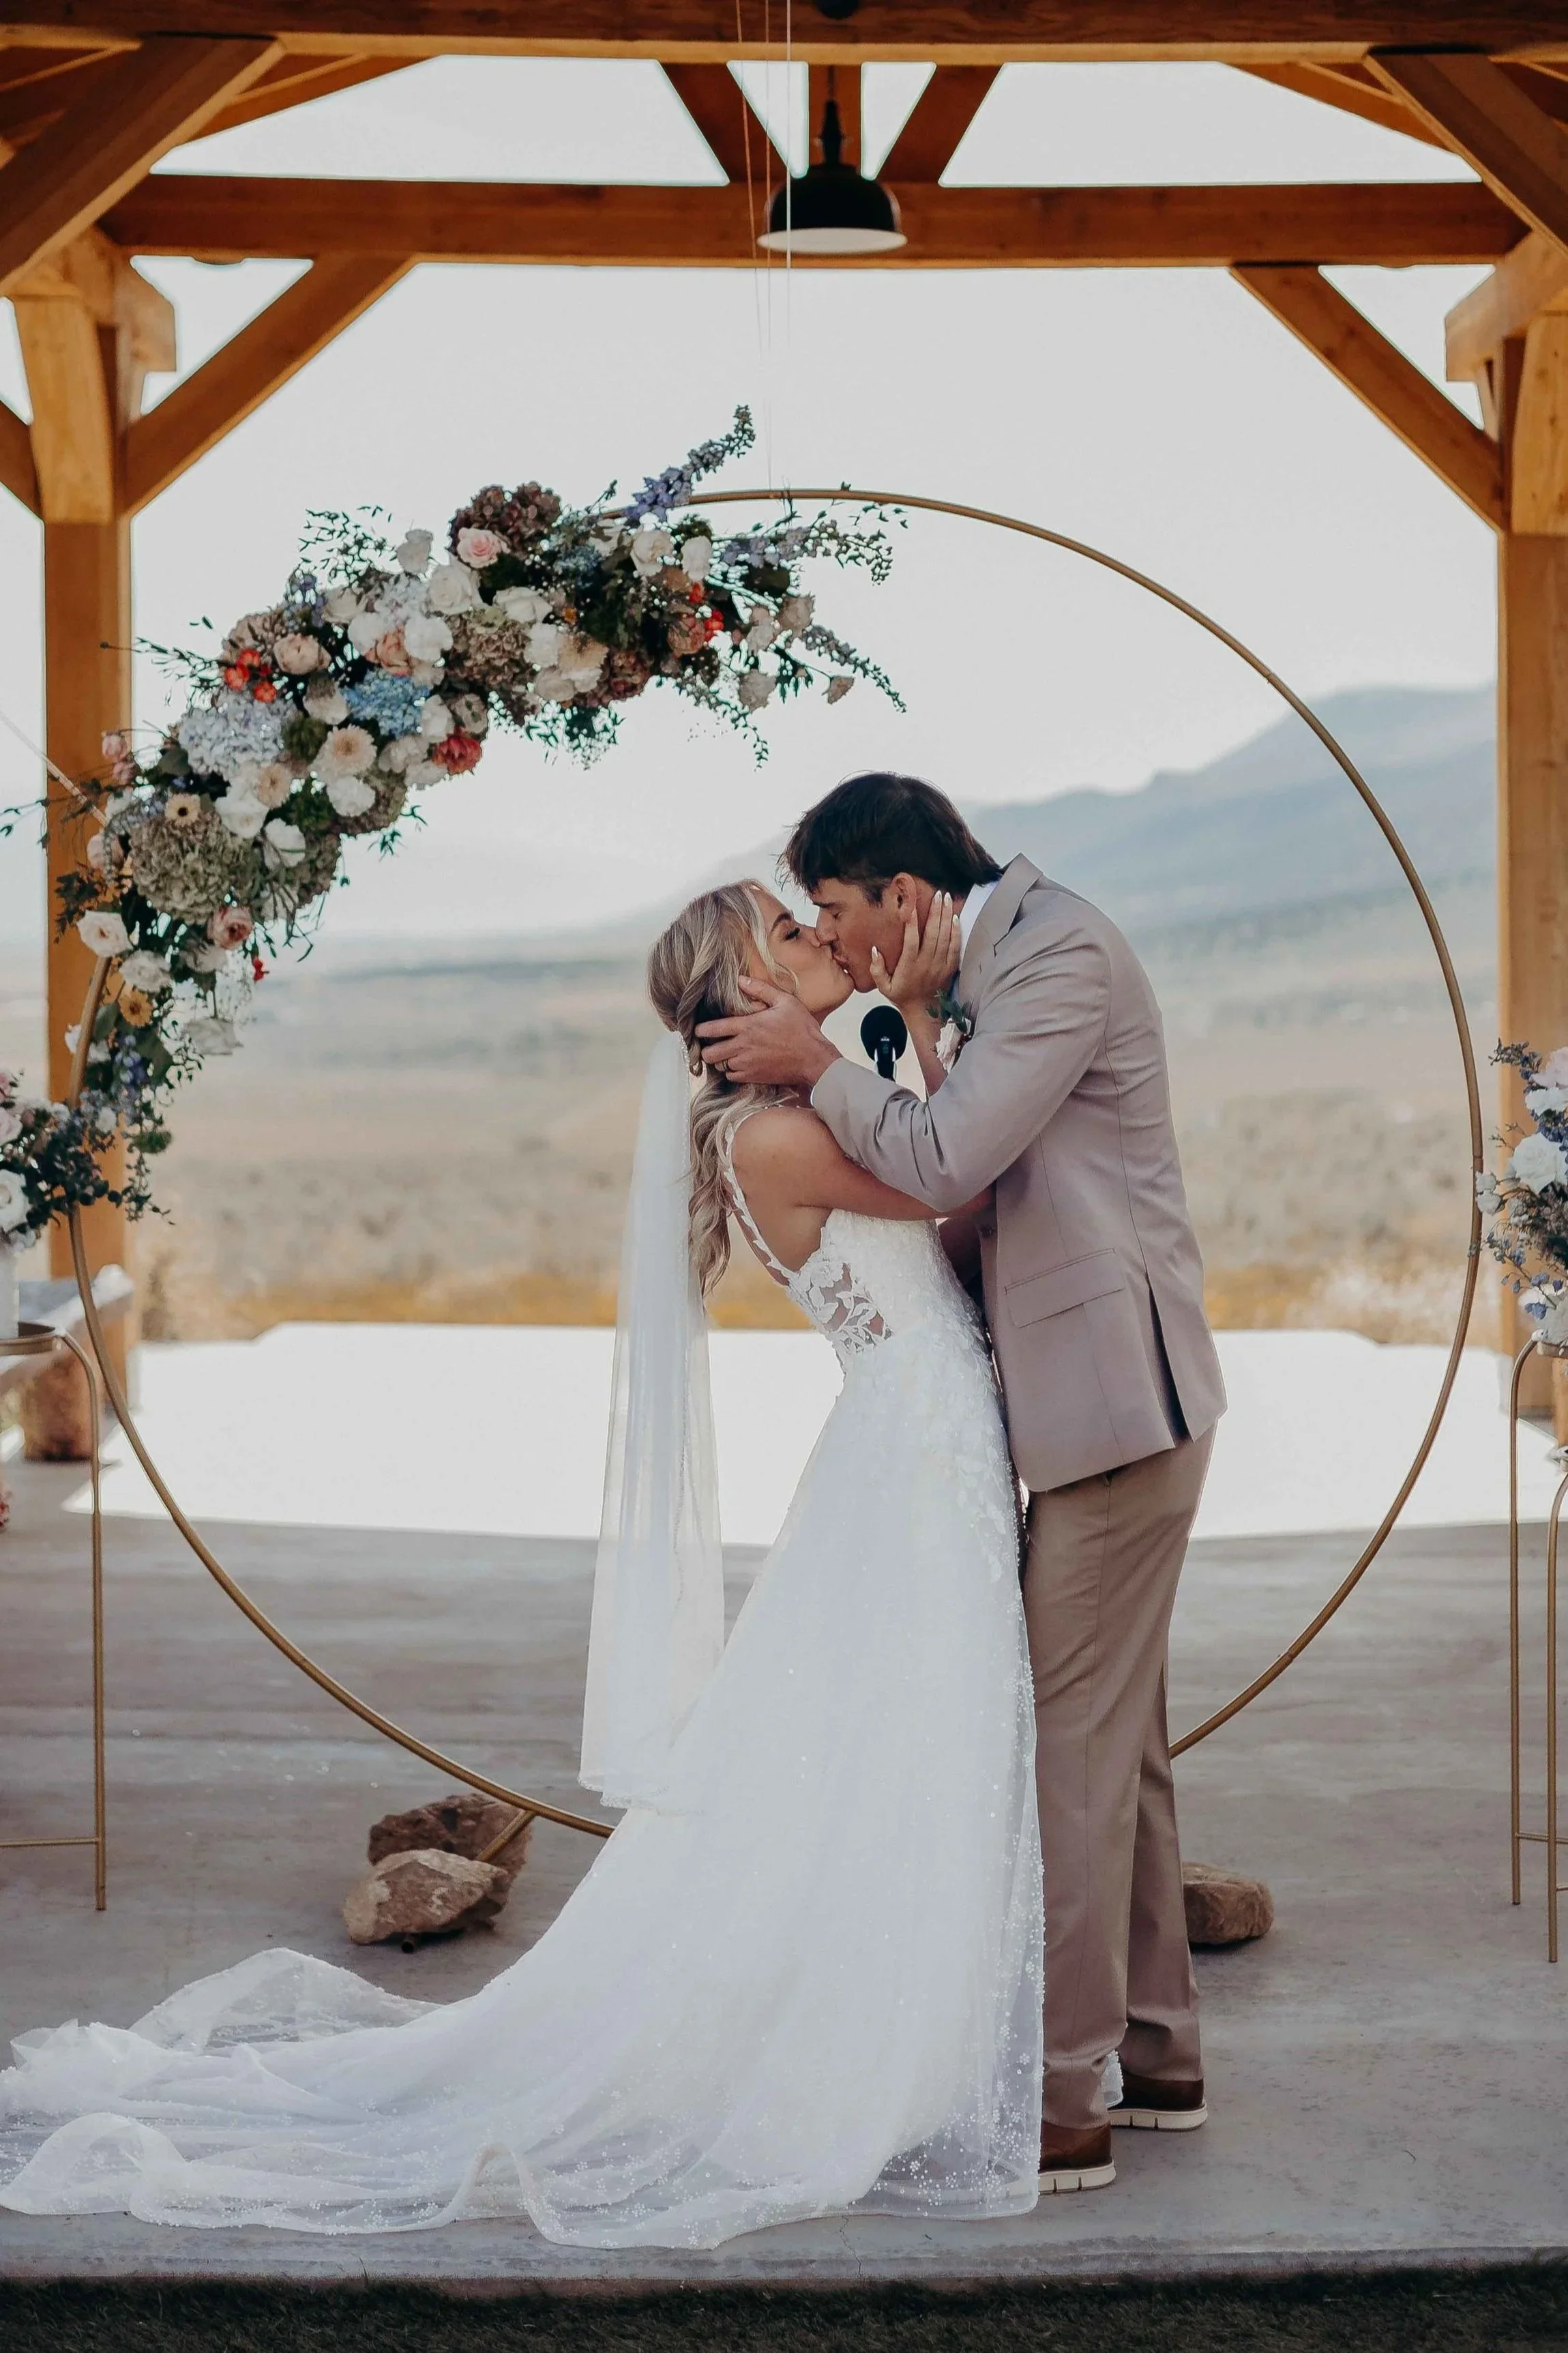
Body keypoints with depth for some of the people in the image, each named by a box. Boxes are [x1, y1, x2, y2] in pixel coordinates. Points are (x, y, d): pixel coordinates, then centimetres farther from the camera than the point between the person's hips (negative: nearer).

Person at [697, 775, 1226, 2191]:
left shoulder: (1060, 952, -15)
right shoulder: (995, 964, 16)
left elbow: (942, 1162, -22)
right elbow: (971, 1191, 14)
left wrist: (820, 1065, -8)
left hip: (1116, 1398, -10)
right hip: (1096, 1400, 10)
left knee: (1075, 1748, -6)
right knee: (1114, 1739, 16)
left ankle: (1062, 2103, 1)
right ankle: (1158, 2056, 27)